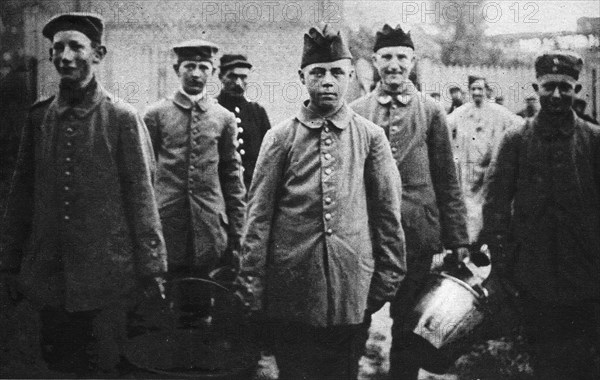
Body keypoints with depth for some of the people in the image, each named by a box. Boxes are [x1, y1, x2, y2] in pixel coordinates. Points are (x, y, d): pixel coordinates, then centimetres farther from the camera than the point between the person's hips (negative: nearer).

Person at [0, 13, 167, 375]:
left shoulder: (122, 117, -6)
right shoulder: (38, 116, 5)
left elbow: (141, 193, -6)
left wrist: (151, 264, -7)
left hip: (107, 275, -3)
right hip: (48, 274, 4)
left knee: (105, 366, 7)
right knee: (57, 365, 14)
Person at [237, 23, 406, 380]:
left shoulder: (371, 136, 3)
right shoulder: (280, 138, 1)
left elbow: (388, 212, 4)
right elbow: (259, 215, 0)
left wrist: (389, 276, 3)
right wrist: (252, 282, -2)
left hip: (353, 290, 1)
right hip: (291, 292, 0)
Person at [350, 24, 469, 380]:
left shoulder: (431, 111, 3)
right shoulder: (356, 112, 5)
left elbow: (447, 180, 4)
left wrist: (458, 240, 1)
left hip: (417, 234, 0)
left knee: (408, 325, 9)